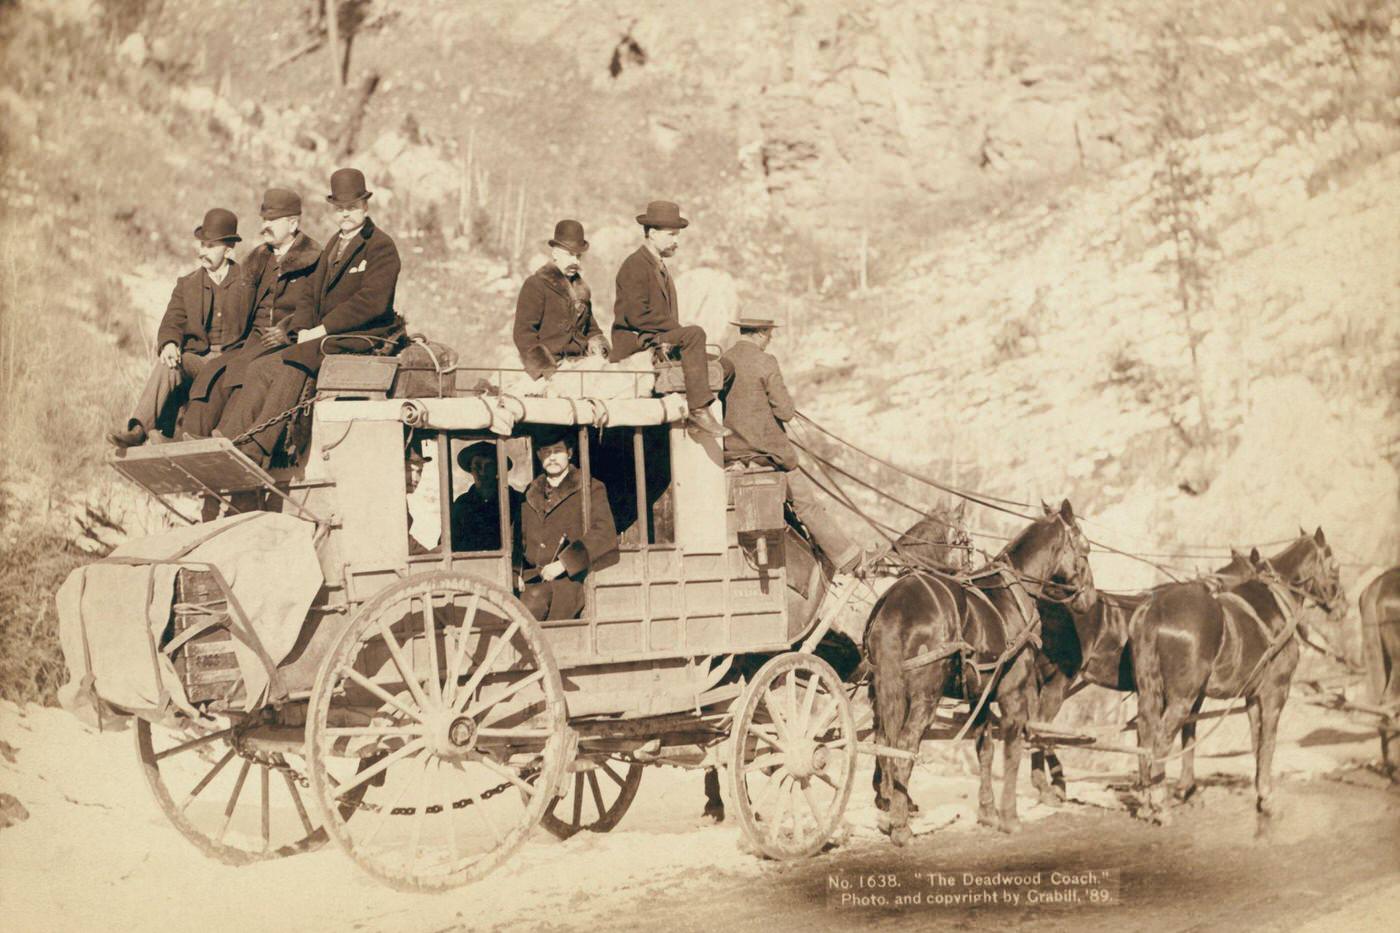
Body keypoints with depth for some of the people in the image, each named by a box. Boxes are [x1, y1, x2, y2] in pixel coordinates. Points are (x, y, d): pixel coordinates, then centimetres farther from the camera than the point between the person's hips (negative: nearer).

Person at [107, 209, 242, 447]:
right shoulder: (187, 285, 19)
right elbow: (172, 322, 6)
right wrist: (169, 344, -18)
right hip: (198, 358, 3)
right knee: (167, 363, -28)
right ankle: (138, 429, -36)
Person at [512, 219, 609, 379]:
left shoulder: (581, 288, 22)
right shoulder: (535, 285, 0)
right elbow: (523, 333, -5)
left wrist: (598, 347, 10)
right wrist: (545, 369, -13)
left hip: (579, 362, 6)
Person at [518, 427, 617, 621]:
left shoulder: (590, 489, 6)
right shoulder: (531, 493, 22)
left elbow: (605, 536, -8)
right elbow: (521, 539, 28)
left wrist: (563, 564, -15)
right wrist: (517, 573, 9)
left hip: (568, 578, -4)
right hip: (533, 580, 4)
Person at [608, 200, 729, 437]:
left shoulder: (659, 266, 20)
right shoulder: (635, 266, -11)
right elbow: (638, 316, -20)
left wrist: (677, 330, -1)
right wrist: (679, 328, -16)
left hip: (656, 338, 10)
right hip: (634, 341, -10)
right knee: (694, 333, -29)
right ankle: (698, 409, -30)